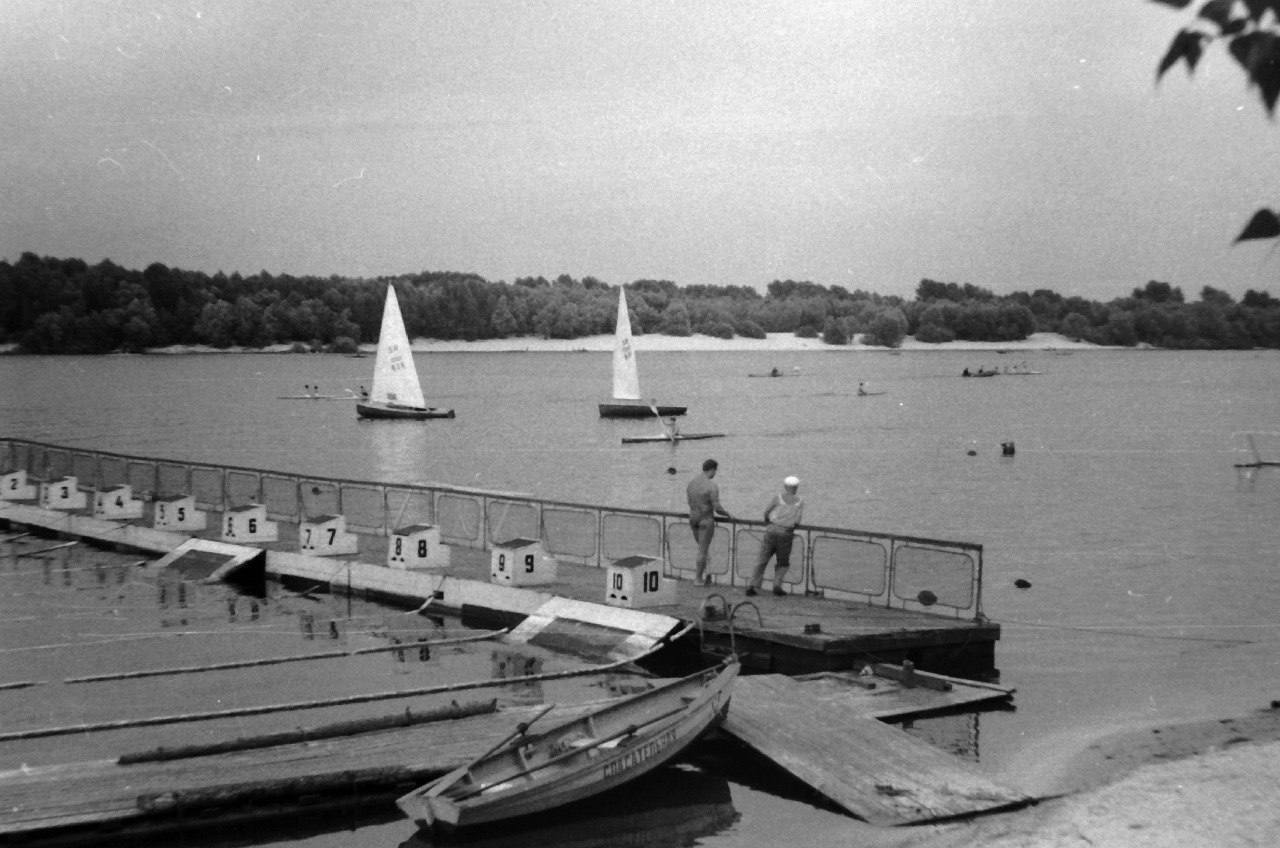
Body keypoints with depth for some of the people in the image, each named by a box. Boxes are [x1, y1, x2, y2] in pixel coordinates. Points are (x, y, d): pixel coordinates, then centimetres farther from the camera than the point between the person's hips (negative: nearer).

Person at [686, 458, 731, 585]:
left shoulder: (691, 483, 3)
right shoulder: (712, 485, -19)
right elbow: (717, 508, -18)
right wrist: (728, 514, 2)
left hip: (693, 519, 6)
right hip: (706, 521, -6)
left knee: (703, 547, 20)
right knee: (703, 550, 5)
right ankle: (699, 578, 12)